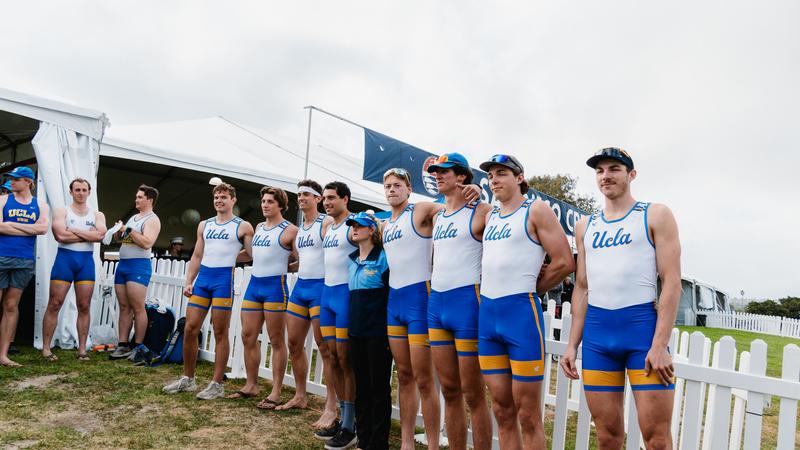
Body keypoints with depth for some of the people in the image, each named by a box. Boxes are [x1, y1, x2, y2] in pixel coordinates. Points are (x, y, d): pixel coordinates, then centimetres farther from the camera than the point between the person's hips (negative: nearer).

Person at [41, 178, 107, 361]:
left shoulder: (97, 215, 11)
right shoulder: (61, 212, 4)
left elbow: (100, 235, -9)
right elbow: (61, 235, -13)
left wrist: (74, 231, -9)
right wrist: (88, 235, -6)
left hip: (87, 260, 2)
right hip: (65, 258, -2)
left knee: (84, 307, 2)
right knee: (54, 305, -2)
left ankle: (82, 349, 7)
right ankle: (45, 347, 6)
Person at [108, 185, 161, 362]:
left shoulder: (152, 220, -4)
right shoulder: (133, 217, 21)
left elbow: (147, 243, -18)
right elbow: (120, 238, 26)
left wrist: (128, 230, -15)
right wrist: (119, 230, 6)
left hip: (139, 265, -8)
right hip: (122, 264, 8)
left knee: (138, 308, -8)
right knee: (124, 307, 7)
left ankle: (139, 347, -3)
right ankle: (123, 346, 11)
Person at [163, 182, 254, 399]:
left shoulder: (243, 226, 2)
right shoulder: (204, 225, 17)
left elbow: (255, 255, 2)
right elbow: (196, 256, 17)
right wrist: (188, 282, 9)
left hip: (224, 278, -5)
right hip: (202, 277, 5)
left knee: (220, 333, -1)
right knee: (190, 329, 5)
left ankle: (217, 384, 8)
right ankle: (188, 379, 20)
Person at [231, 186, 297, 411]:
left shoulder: (290, 230, -5)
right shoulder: (259, 227, 16)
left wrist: (280, 265, -1)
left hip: (275, 285, -7)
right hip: (254, 284, 7)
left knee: (276, 341, -1)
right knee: (248, 336, 10)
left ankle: (276, 392, 6)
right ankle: (251, 385, 24)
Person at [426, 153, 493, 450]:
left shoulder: (480, 212, -6)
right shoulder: (436, 216, 16)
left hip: (467, 302, -7)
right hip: (436, 303, 7)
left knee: (473, 394, 1)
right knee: (449, 391, 13)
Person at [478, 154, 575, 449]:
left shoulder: (536, 210, -3)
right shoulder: (490, 217, 16)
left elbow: (564, 262, -7)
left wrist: (527, 290, 1)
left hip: (521, 313, -6)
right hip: (487, 313, 6)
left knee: (527, 415, 1)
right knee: (502, 411, 12)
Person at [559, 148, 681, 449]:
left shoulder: (655, 216, 3)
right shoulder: (586, 226, 15)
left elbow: (672, 282, -5)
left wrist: (660, 344, -14)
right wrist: (572, 344, 10)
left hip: (643, 325, -4)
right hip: (597, 332, 4)